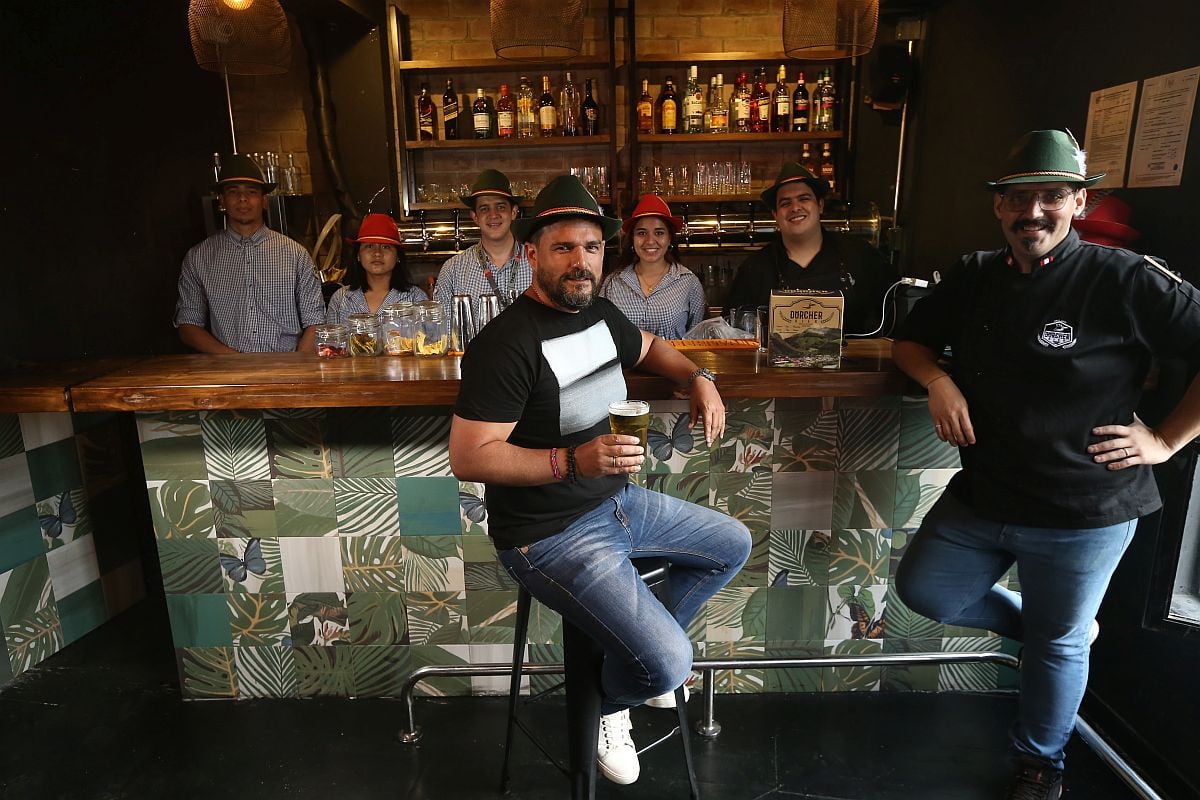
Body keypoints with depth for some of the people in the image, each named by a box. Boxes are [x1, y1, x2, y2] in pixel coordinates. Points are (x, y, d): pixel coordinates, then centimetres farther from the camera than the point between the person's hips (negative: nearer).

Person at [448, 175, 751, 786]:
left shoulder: (599, 313, 3)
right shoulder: (506, 344, -23)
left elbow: (648, 346, 24)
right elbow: (467, 458, -24)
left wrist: (699, 378, 5)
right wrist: (573, 461, -32)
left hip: (618, 500, 9)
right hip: (550, 535, -9)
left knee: (733, 546, 20)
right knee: (669, 663, -17)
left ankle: (638, 647, 29)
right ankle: (608, 703, 20)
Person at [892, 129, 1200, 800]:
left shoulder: (1125, 281, -14)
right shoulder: (977, 278, 3)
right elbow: (912, 339, 13)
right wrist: (939, 379, -7)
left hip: (1084, 513, -5)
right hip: (983, 495, 5)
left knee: (1058, 643, 14)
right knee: (923, 591, 14)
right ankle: (1057, 627, 38)